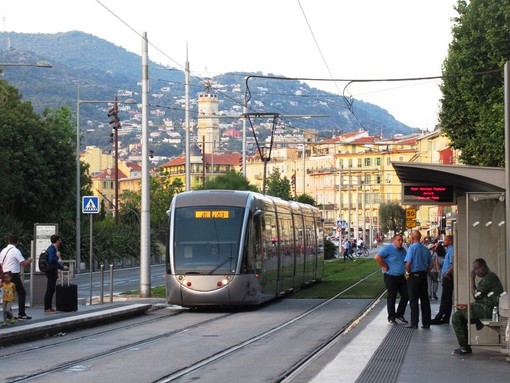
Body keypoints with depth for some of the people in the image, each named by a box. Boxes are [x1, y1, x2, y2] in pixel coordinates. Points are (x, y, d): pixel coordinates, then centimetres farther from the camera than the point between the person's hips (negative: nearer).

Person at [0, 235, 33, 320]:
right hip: (14, 275, -7)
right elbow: (24, 263, -15)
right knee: (22, 293, 0)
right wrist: (30, 260, 3)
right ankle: (21, 314, -4)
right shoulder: (15, 251, -11)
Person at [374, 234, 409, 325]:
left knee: (405, 296, 7)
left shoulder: (403, 250, 13)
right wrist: (385, 266, -18)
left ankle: (399, 316, 22)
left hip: (401, 277, 8)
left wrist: (407, 270, 15)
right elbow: (377, 257, -25)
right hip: (391, 277, -8)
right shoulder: (388, 248, -12)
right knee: (392, 298, 1)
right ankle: (391, 318, 11)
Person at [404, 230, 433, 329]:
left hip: (414, 276, -6)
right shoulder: (426, 249, 8)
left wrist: (408, 272, -4)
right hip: (423, 275, 6)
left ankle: (414, 323, -2)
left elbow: (408, 263, -19)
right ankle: (426, 322, 10)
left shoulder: (412, 248, -11)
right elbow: (430, 265, 11)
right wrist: (425, 272, 15)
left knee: (413, 300, -2)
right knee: (425, 299, 8)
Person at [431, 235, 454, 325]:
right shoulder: (448, 250, 19)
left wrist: (447, 274, -20)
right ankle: (445, 319, 15)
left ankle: (438, 318, -7)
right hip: (446, 278, 10)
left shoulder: (451, 251, -13)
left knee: (445, 300, -7)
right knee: (448, 299, 11)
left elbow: (454, 265, -24)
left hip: (448, 278, -10)